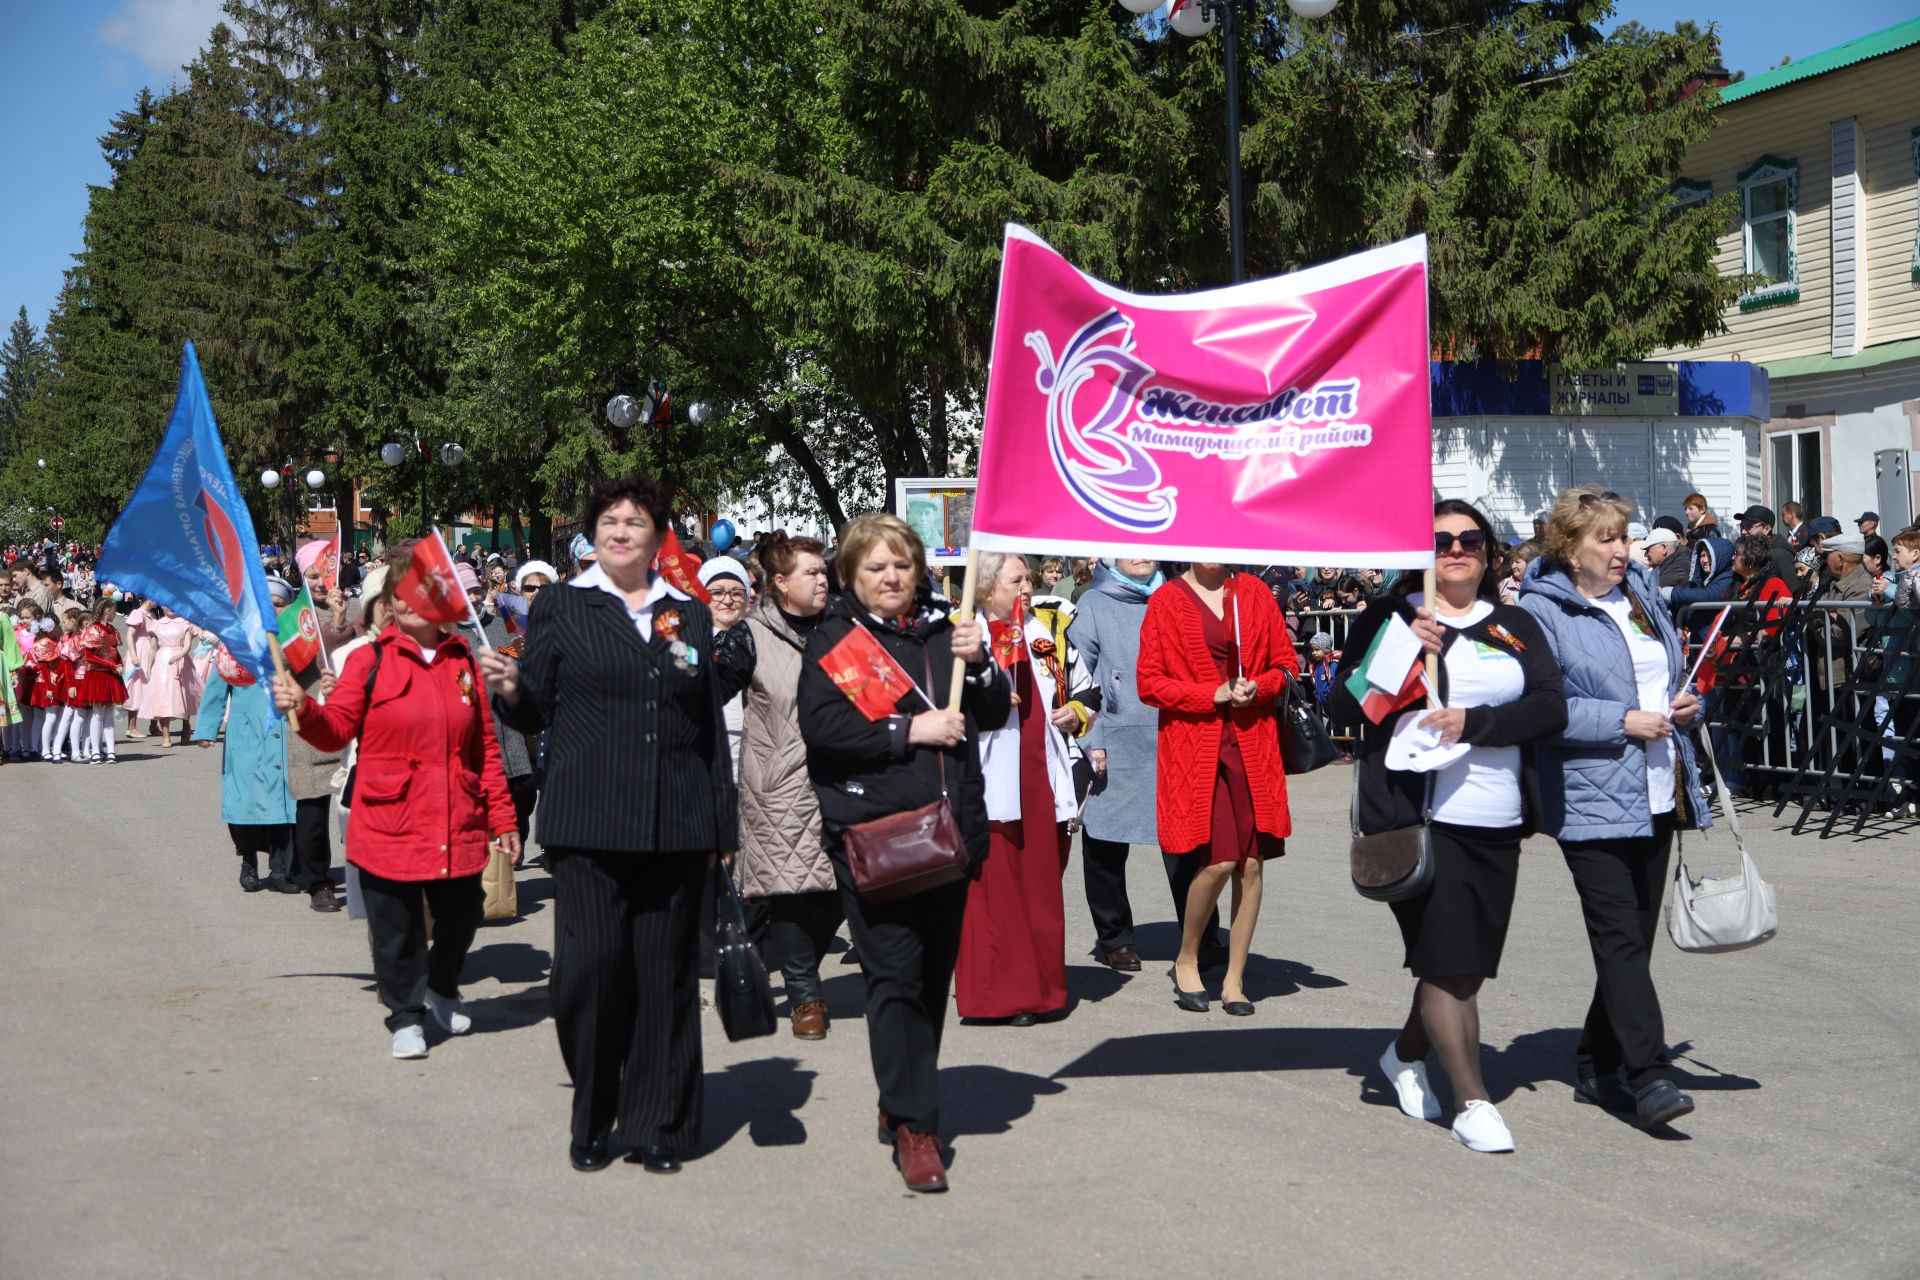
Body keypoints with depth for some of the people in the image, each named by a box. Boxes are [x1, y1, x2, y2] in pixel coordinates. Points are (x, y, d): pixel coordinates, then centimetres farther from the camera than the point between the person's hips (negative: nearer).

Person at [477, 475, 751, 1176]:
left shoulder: (690, 614, 14)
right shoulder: (559, 607, 7)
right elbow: (535, 711, 6)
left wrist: (718, 819, 13)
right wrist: (510, 689, -16)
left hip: (675, 825, 2)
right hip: (588, 823, -2)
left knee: (666, 973, 4)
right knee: (590, 966, -6)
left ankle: (658, 1127, 15)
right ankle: (592, 1123, 13)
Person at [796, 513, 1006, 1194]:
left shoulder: (943, 629, 14)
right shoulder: (834, 638, 0)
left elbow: (994, 714, 14)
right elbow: (821, 723, -14)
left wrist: (976, 663, -4)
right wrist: (910, 730, -14)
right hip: (871, 832, -5)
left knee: (934, 972, 10)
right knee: (895, 973, -9)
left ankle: (903, 1105, 26)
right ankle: (913, 1127, -3)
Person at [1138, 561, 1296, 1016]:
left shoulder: (1253, 592, 10)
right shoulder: (1165, 601, 1)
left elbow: (1286, 663, 13)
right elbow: (1149, 683, -1)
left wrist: (1258, 688, -8)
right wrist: (1213, 694, -11)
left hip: (1253, 744, 3)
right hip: (1194, 746, -3)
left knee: (1251, 863, 0)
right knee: (1219, 862, -12)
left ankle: (1234, 979, 12)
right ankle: (1185, 962, 12)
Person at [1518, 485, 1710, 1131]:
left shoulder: (1642, 594, 15)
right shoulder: (1541, 610, -8)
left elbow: (1675, 672, 26)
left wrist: (1685, 704, 4)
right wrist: (1623, 722, -18)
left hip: (1657, 794, 8)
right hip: (1591, 800, -8)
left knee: (1634, 936, 11)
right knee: (1620, 936, -12)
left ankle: (1597, 1067, 22)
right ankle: (1649, 1075, -12)